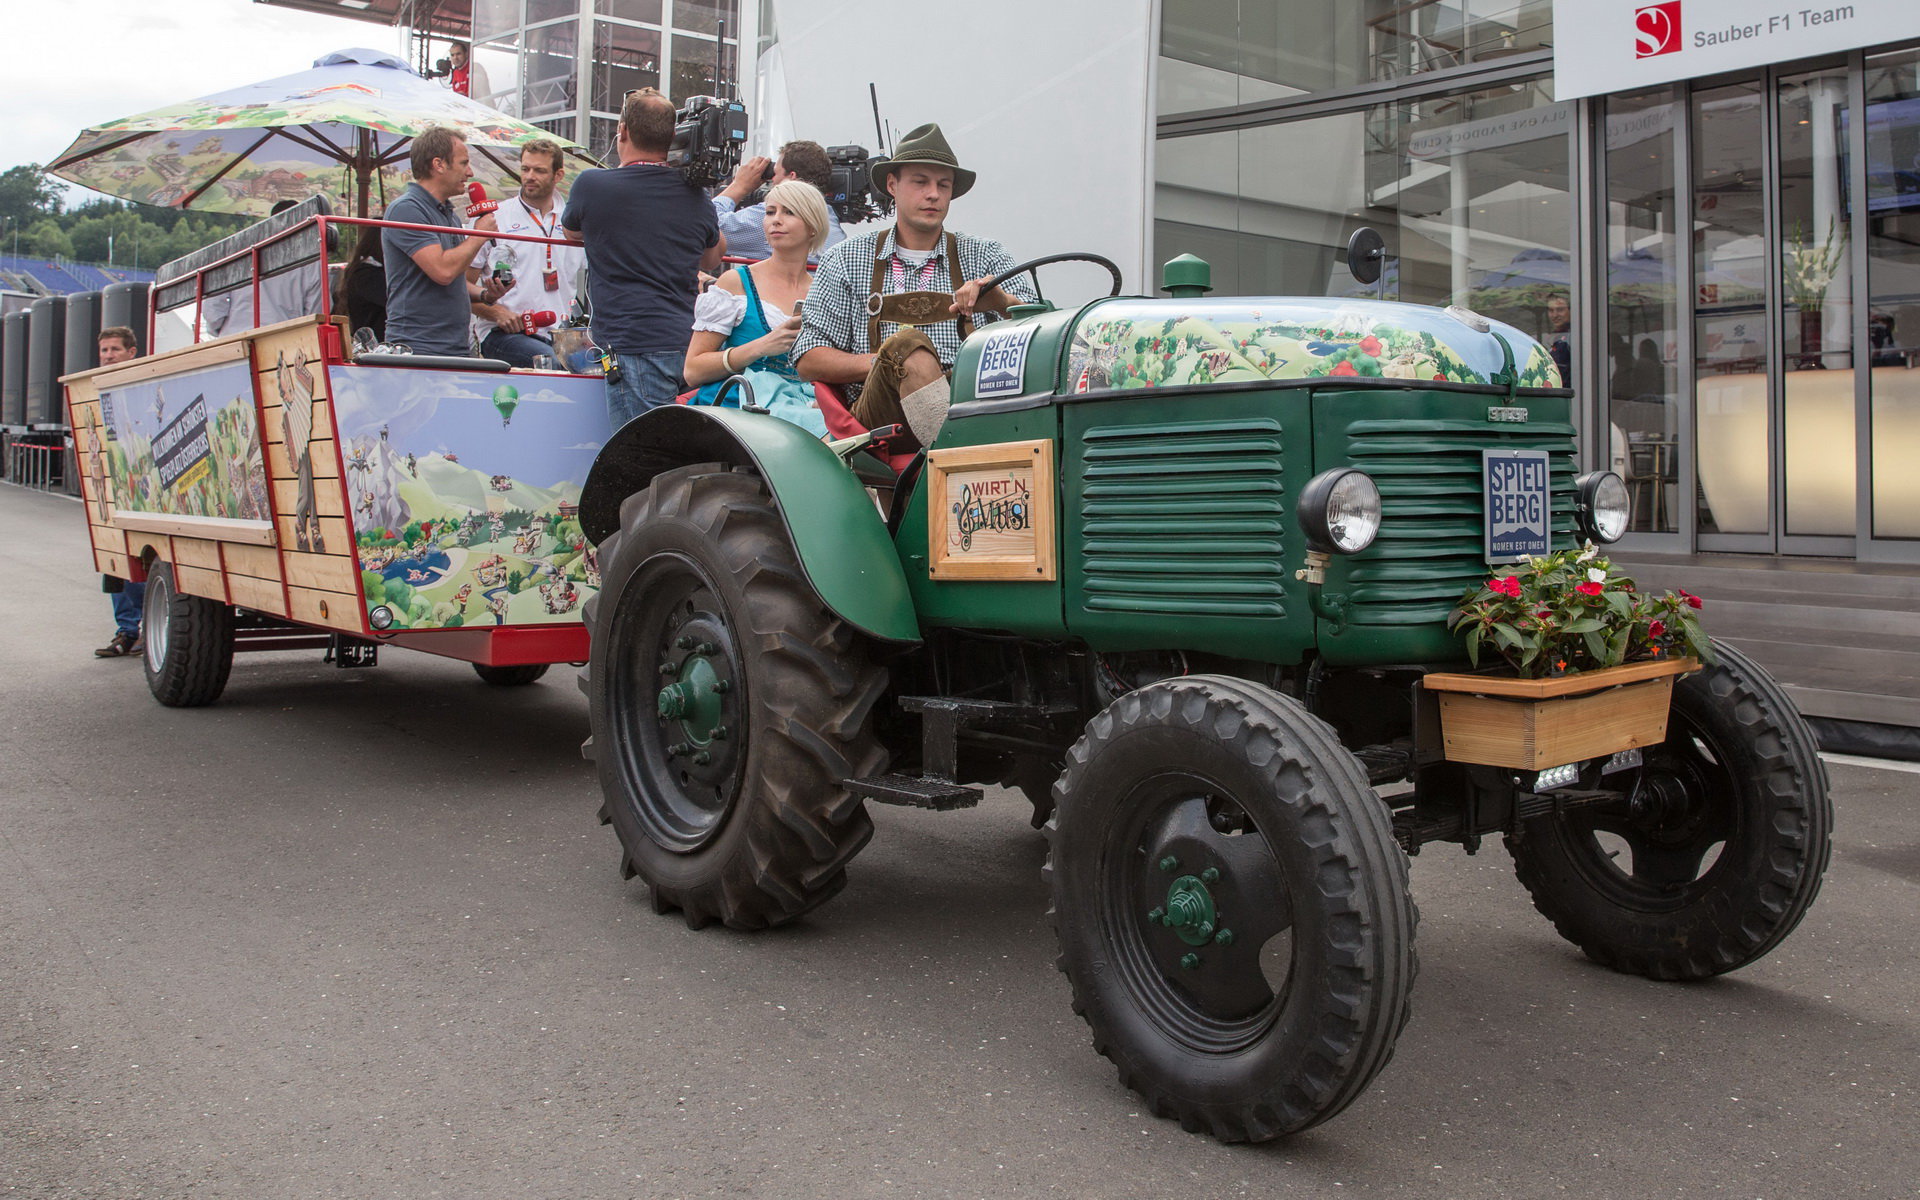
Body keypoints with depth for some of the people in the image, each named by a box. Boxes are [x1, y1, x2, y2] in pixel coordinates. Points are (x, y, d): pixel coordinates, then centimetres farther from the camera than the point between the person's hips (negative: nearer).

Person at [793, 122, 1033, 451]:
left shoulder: (986, 257, 19)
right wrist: (886, 363, -8)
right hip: (877, 420, -1)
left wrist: (1002, 301, -17)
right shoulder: (848, 260, 16)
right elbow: (808, 359, 9)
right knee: (906, 343, -32)